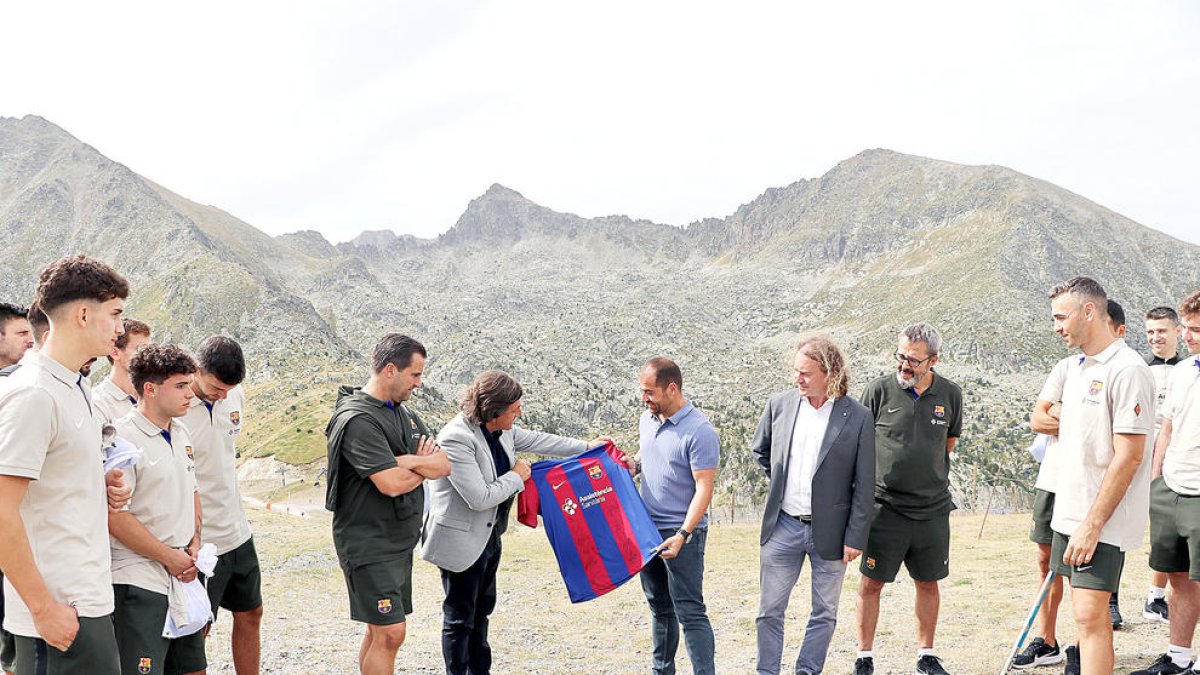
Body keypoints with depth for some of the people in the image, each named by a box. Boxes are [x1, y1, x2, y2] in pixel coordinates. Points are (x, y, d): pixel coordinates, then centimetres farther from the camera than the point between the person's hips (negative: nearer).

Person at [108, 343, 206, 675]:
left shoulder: (181, 434, 11)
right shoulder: (123, 438, -16)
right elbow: (115, 516, -20)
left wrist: (195, 543, 6)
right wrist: (169, 557, -13)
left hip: (182, 577, 8)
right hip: (139, 583, -8)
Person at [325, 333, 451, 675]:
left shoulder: (403, 412, 11)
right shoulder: (357, 420, -19)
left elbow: (444, 465, 4)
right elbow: (392, 483, -26)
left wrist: (407, 461, -16)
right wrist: (425, 465, -6)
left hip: (399, 541, 9)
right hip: (369, 543, -9)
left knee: (380, 629, 14)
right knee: (390, 633, -8)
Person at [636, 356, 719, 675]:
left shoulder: (699, 431, -17)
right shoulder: (647, 419, 6)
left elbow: (703, 489, -19)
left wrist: (682, 535, -27)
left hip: (681, 533, -7)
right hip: (647, 530, 8)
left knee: (690, 612, -6)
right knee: (660, 608, 18)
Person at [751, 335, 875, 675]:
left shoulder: (858, 417, -10)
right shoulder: (779, 404, -2)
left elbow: (864, 485, -7)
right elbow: (760, 449, 18)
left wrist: (855, 538, -8)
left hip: (829, 531, -2)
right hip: (782, 527, 2)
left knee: (824, 613, 10)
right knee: (770, 610, 8)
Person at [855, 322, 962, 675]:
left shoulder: (950, 394, 2)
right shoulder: (880, 390, -6)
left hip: (933, 509, 3)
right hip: (884, 505, -2)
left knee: (928, 583, 12)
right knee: (871, 583, 3)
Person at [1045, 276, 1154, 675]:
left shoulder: (1127, 370, -15)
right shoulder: (1076, 365, 12)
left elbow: (1129, 456, -19)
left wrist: (1092, 525, -19)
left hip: (1102, 520, -8)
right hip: (1070, 508, 8)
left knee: (1090, 615, -11)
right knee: (1085, 610, 13)